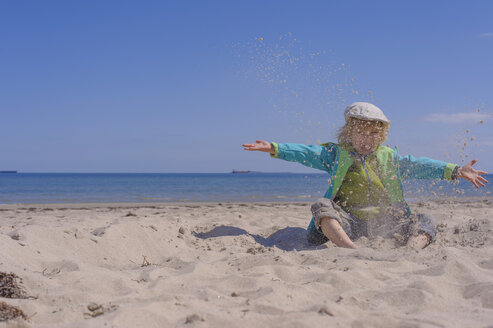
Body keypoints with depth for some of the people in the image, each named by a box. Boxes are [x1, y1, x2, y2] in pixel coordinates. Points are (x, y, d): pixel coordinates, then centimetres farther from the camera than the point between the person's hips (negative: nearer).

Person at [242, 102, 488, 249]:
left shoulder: (389, 157, 20)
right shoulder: (336, 154, 14)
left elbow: (418, 166, 11)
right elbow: (305, 153, 4)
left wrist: (454, 171, 0)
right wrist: (275, 149, -10)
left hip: (384, 223, 3)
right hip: (348, 221, -2)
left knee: (424, 222, -15)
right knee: (322, 206, -31)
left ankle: (412, 248, -45)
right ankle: (351, 249, -51)